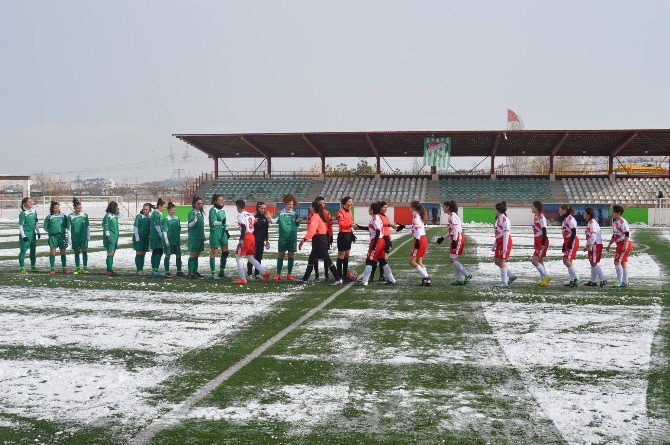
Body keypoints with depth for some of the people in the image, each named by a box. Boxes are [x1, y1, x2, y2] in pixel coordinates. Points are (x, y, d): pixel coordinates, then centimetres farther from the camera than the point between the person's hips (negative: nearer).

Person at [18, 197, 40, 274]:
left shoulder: (34, 211, 7)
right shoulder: (23, 213, -11)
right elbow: (20, 225, -11)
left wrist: (38, 232, 15)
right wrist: (23, 236, -16)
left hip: (32, 233, 7)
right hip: (25, 234, -7)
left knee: (33, 250, 12)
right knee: (23, 250, -5)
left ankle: (33, 266, 22)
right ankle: (22, 268, -3)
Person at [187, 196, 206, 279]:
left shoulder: (201, 212, 13)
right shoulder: (191, 212, -9)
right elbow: (190, 225, -18)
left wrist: (203, 236, 20)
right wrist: (194, 221, -38)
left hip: (200, 237, 7)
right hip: (193, 237, -7)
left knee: (197, 255, 10)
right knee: (193, 255, -6)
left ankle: (195, 271, 16)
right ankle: (190, 273, -5)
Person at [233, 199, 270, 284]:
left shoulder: (240, 216, -9)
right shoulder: (250, 215, 15)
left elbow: (243, 229, -18)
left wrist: (241, 240, -18)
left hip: (246, 237, -8)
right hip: (252, 237, 8)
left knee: (239, 257, 1)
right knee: (250, 257, 19)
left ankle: (242, 278, -3)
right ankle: (264, 272, 11)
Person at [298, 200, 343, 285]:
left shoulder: (315, 216, -14)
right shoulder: (321, 215, 15)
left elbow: (312, 230, -26)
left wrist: (304, 240, -30)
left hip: (318, 239, -10)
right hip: (323, 237, 10)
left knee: (326, 259, -9)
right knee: (311, 259, 16)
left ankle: (338, 279, -10)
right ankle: (305, 279, 24)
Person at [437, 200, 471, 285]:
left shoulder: (452, 215, -13)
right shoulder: (450, 215, 17)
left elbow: (455, 229, -20)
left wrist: (454, 241, -23)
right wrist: (443, 238, 23)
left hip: (457, 239, -10)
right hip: (456, 239, 10)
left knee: (452, 260, -10)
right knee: (453, 260, 10)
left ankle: (467, 275, -7)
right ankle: (459, 279, 12)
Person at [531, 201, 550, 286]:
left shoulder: (541, 218, -15)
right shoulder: (535, 217, 13)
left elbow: (544, 231, -19)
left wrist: (543, 244, -22)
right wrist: (535, 244, 22)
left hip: (542, 242, -10)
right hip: (537, 242, 10)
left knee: (534, 260, -11)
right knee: (540, 261, 10)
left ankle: (546, 276, -4)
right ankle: (543, 279, 15)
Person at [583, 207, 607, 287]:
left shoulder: (592, 223, -14)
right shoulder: (589, 223, 18)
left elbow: (593, 235, -22)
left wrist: (590, 246, -27)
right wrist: (587, 246, 28)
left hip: (595, 245, -10)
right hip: (592, 245, 10)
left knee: (594, 263, -10)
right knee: (593, 263, 12)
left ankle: (603, 280, -10)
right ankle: (593, 281, 17)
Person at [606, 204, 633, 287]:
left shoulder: (622, 222, -15)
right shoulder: (615, 223, 15)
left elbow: (627, 234, -20)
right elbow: (614, 236, 24)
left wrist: (625, 246, -26)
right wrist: (609, 245, 25)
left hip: (625, 244, -10)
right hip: (620, 244, 10)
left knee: (617, 262, -11)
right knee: (623, 263, 11)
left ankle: (620, 282, -8)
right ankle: (625, 282, 16)